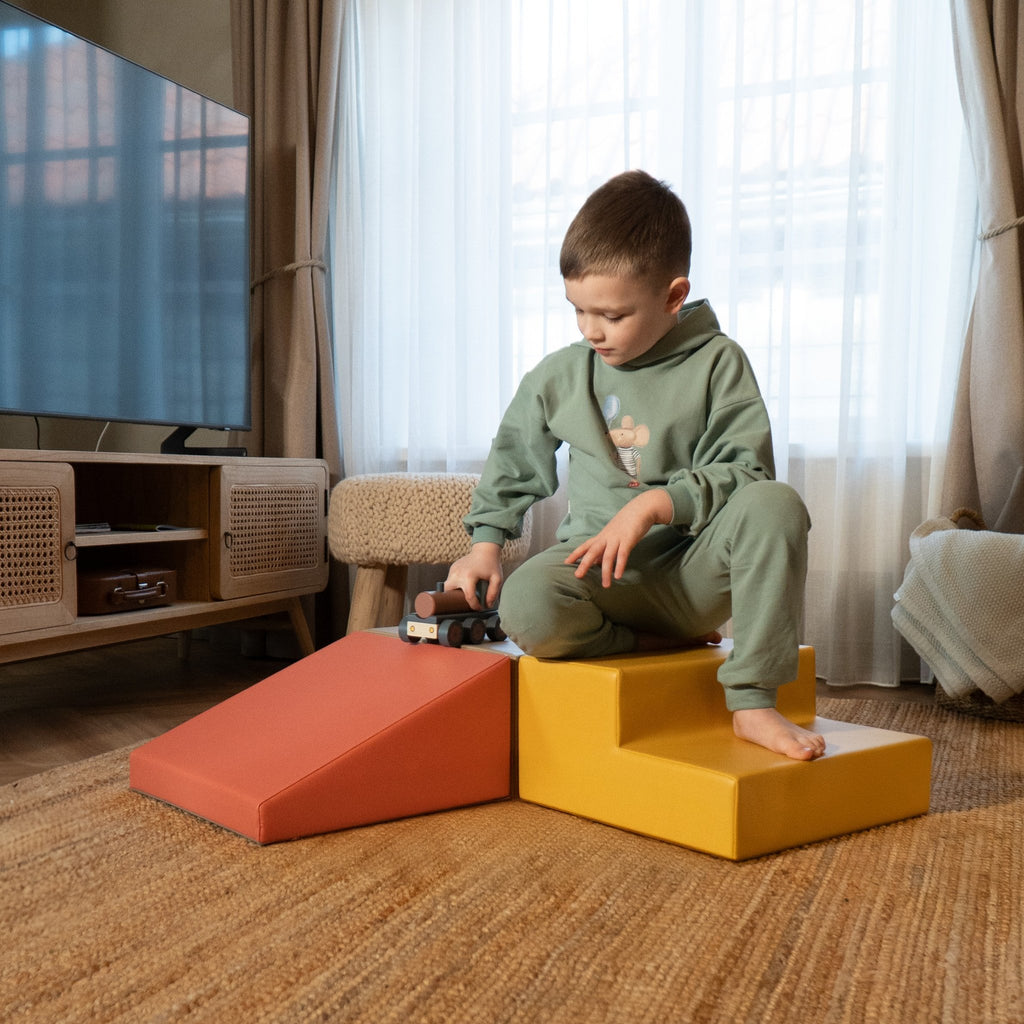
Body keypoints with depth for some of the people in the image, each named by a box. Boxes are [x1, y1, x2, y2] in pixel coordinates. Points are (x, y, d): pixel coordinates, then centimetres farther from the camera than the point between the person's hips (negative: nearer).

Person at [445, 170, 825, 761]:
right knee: (525, 607, -33)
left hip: (693, 568, 0)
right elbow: (512, 464, 18)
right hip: (600, 567, 1)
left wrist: (655, 504, -21)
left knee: (777, 504, -30)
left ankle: (753, 702, -22)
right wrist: (486, 544, 8)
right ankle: (659, 643, -9)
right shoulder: (557, 376, 6)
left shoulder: (718, 363, -2)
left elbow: (745, 473, -8)